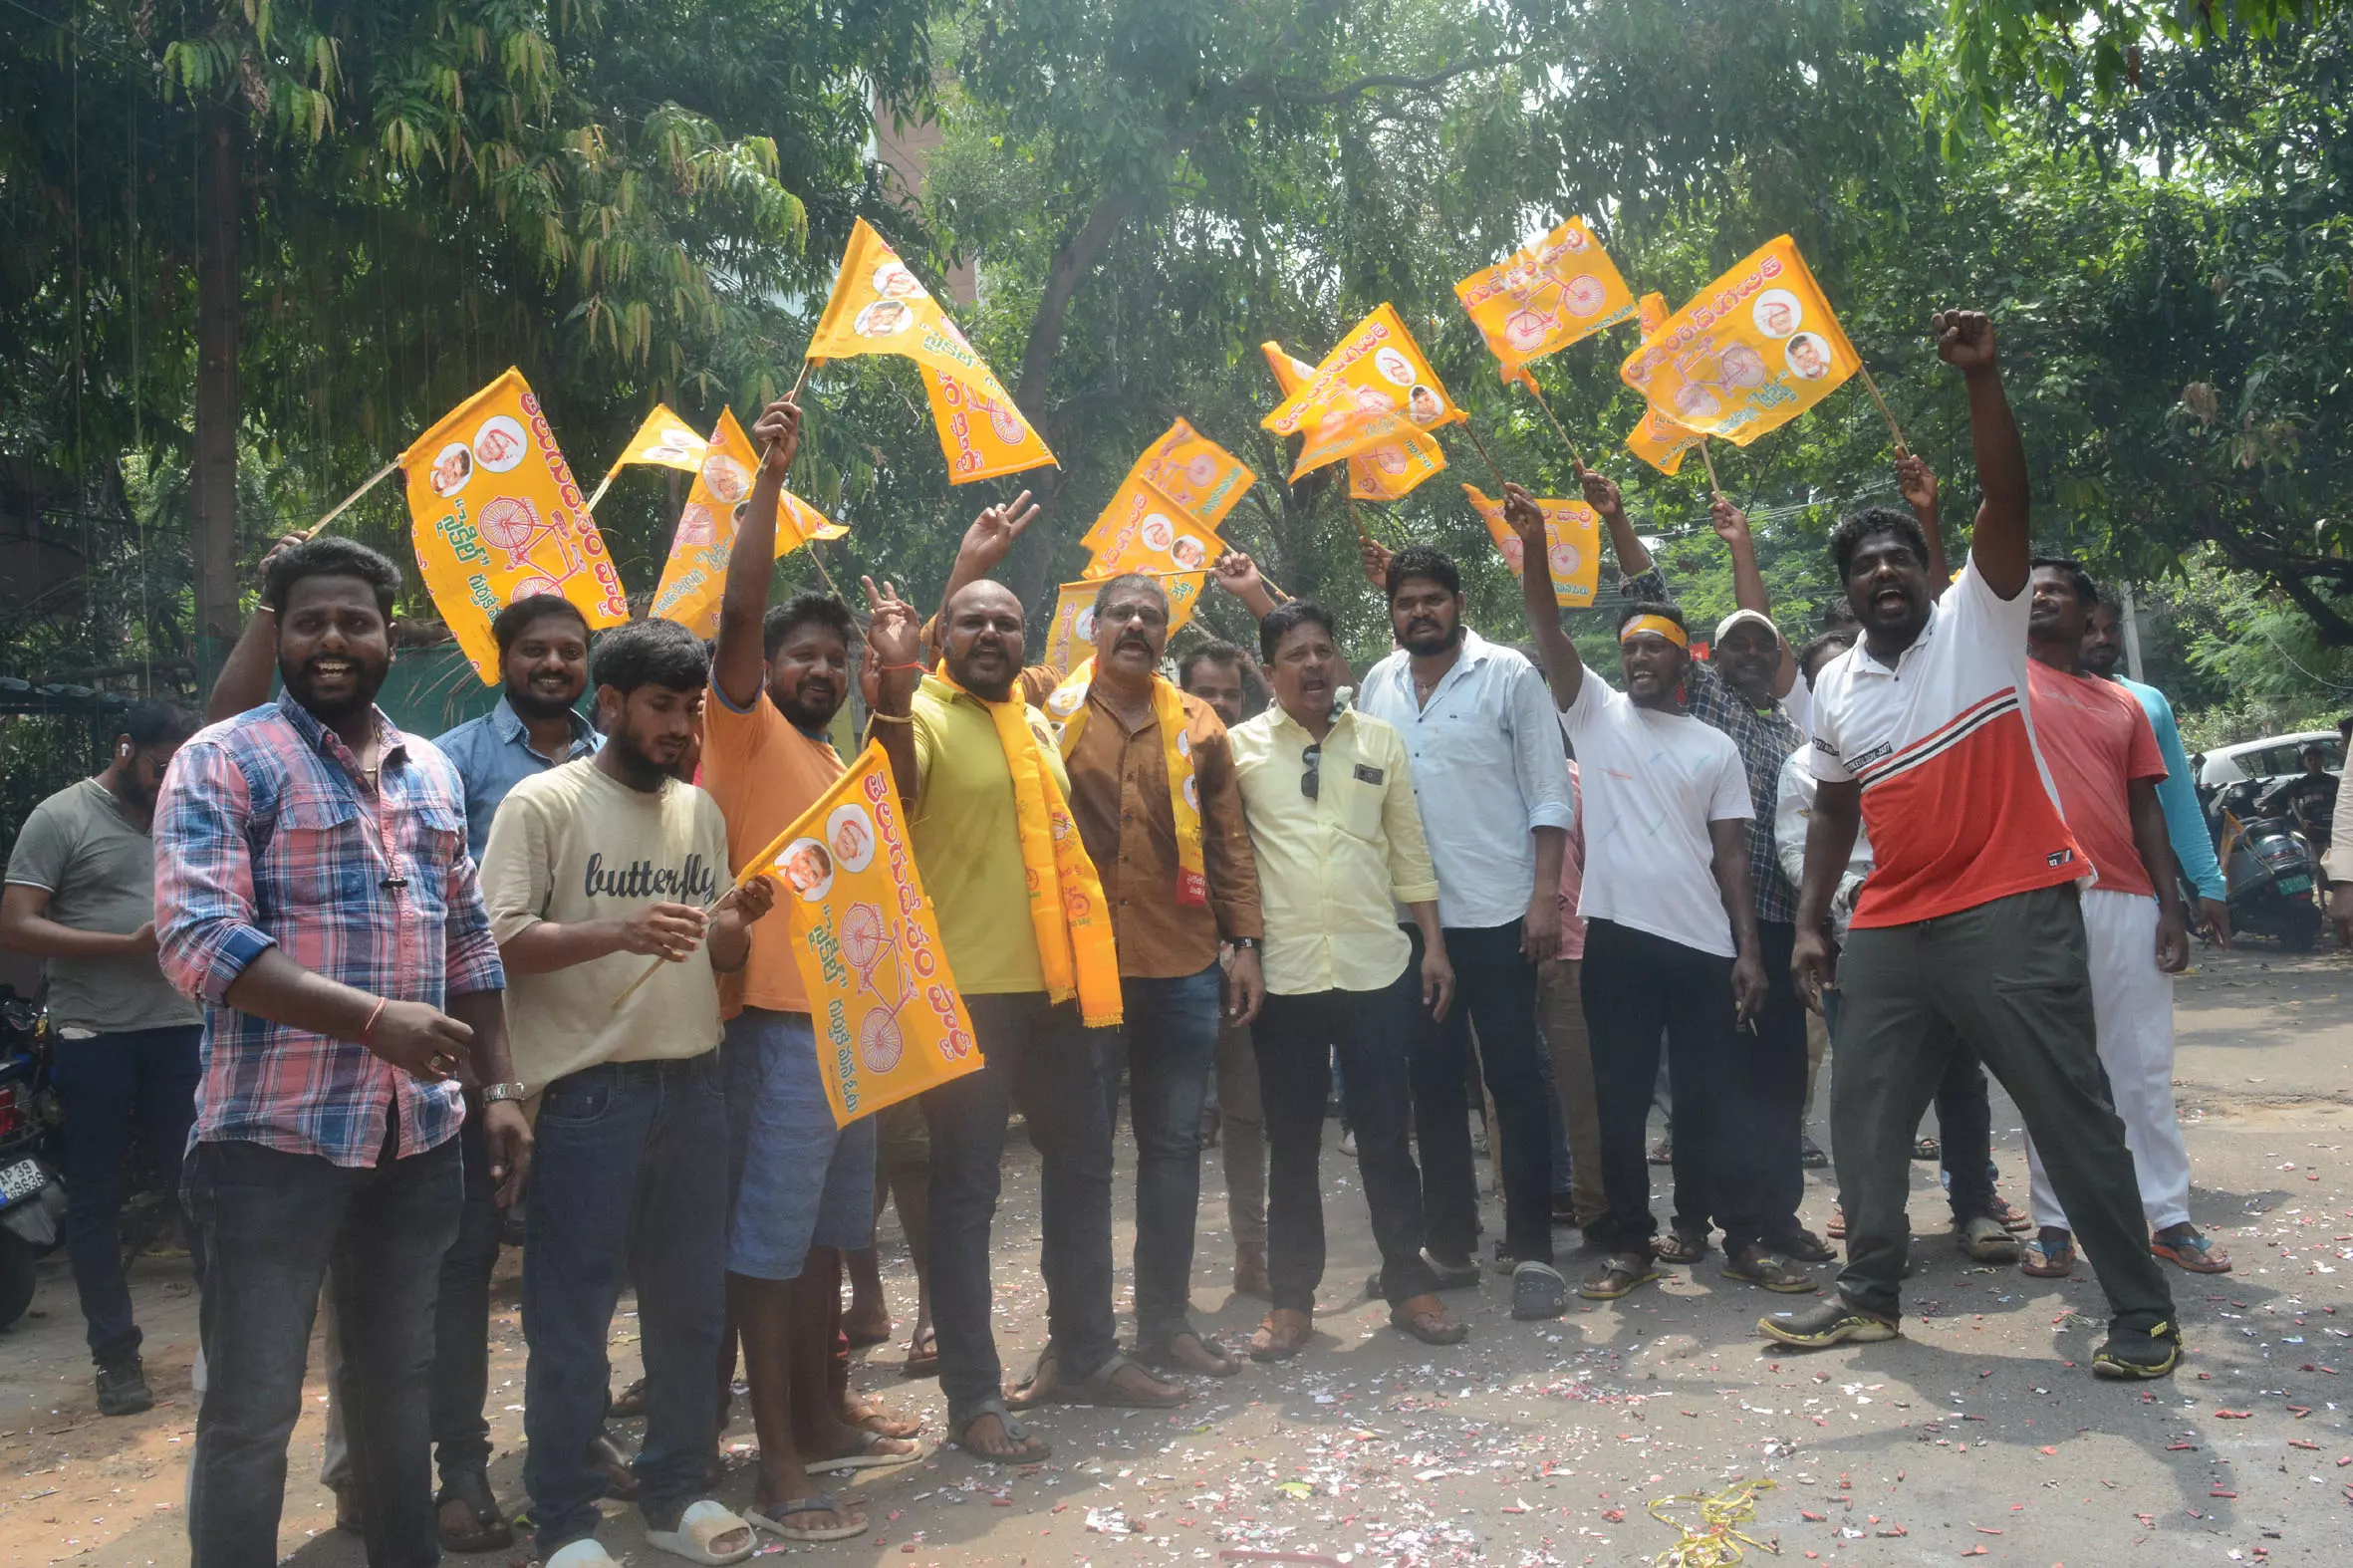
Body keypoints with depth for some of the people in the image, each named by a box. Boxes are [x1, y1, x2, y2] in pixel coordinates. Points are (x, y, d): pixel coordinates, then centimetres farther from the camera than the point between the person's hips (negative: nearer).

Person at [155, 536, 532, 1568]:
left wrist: (499, 1086, 11)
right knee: (252, 1407, 4)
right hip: (274, 1134, -5)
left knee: (398, 1383, 18)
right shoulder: (224, 763, -6)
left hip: (420, 1134, 6)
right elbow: (197, 939, -17)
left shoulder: (433, 773, 13)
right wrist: (375, 1018, -26)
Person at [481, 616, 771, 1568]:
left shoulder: (701, 810, 13)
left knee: (689, 1306, 13)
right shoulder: (543, 803, -5)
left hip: (694, 1085, 6)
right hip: (588, 1093, -5)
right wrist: (619, 931, -25)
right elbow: (498, 943, -13)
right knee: (570, 1318, 4)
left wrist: (738, 921, -5)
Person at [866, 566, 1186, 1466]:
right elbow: (893, 795, -30)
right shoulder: (923, 714, -8)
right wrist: (893, 687, -45)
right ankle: (973, 1399, 10)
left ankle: (1084, 1355, 33)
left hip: (1055, 983, 8)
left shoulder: (1036, 724, 15)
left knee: (1082, 1164, 17)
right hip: (966, 988, -8)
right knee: (966, 1193, -1)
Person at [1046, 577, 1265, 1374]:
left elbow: (1229, 840, 10)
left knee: (1174, 1143, 10)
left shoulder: (1198, 725, 9)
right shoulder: (1050, 715, 1)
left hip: (1184, 970, 3)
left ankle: (1166, 1320, 23)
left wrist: (1244, 943, 6)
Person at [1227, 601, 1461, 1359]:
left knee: (1386, 1137, 8)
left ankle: (1408, 1284, 21)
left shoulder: (1381, 741, 7)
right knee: (1292, 1143, 7)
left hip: (1377, 969, 1)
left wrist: (1434, 946, 5)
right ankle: (1291, 1299, 18)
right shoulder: (1240, 747, 1)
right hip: (1283, 975, -1)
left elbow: (1410, 852, 9)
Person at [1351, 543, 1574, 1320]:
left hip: (1498, 913, -4)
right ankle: (1449, 1244, 20)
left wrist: (1545, 895, -13)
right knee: (1434, 1084, 10)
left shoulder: (1509, 675, -3)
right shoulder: (1376, 686, 8)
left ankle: (1531, 1249, 7)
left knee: (1515, 1080, 0)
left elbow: (1549, 796, -5)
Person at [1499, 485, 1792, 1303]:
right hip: (1616, 936, 0)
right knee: (1619, 1101, 5)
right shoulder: (1595, 713, 8)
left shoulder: (1716, 748, 10)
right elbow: (1547, 629, -5)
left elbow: (1732, 856, 7)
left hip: (1703, 943, 0)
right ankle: (1631, 1244, 15)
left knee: (1716, 1098, 5)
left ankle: (1747, 1240, 14)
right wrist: (1533, 542, -18)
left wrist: (1748, 949, -1)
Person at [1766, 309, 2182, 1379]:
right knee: (1864, 1112, 10)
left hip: (2012, 912, -5)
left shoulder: (1979, 618, 0)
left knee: (2069, 1109, -1)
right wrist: (1810, 921, 11)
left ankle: (2142, 1311, 11)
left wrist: (1981, 379, -24)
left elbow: (2007, 496, -14)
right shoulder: (1834, 689, 12)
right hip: (1891, 928, 6)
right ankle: (1870, 1294, 24)